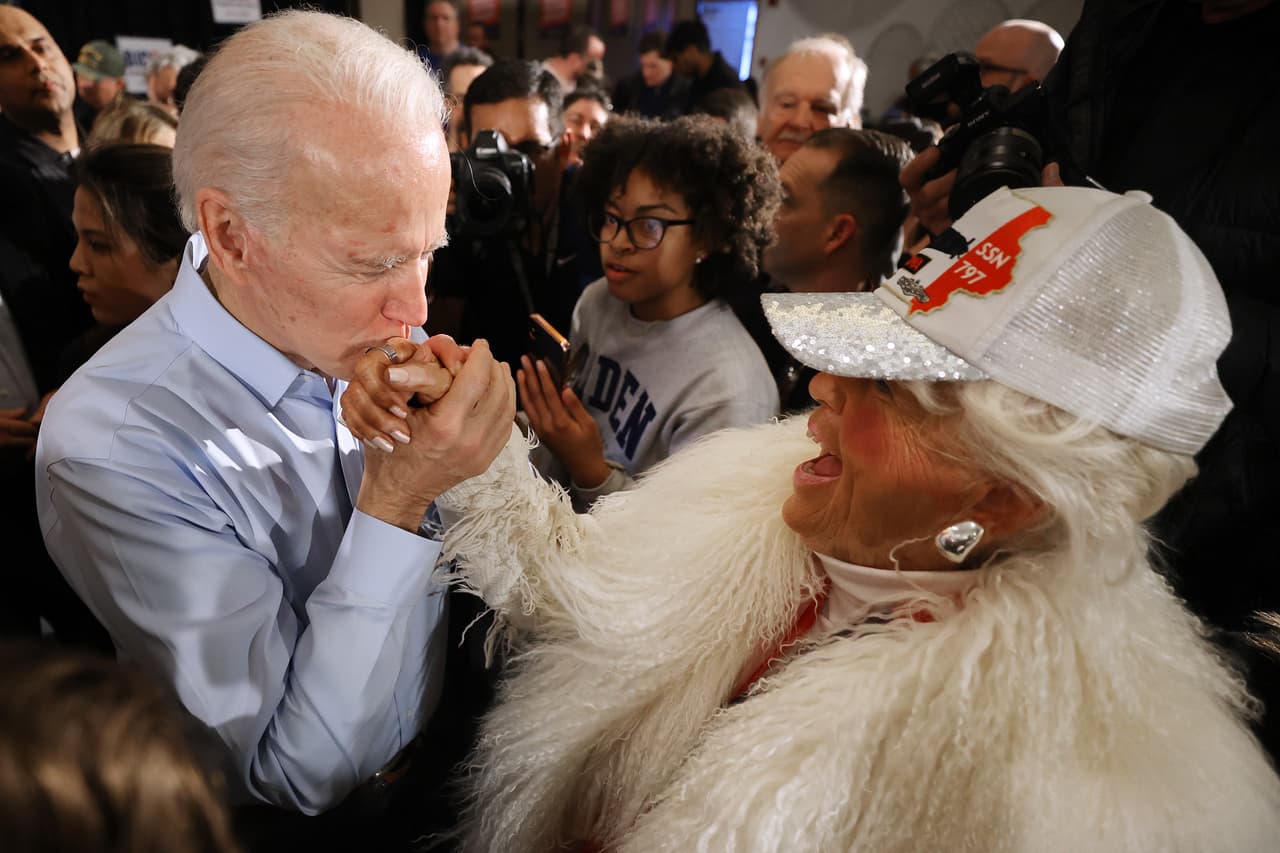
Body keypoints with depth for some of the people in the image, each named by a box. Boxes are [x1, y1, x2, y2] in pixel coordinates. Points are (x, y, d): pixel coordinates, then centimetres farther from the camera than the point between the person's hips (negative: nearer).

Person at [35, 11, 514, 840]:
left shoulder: (362, 338, -8)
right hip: (330, 826, -3)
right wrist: (395, 502, -27)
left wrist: (474, 463, -16)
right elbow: (301, 776, -21)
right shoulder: (112, 445, -22)